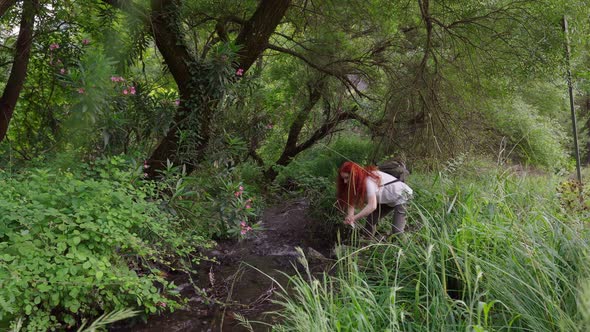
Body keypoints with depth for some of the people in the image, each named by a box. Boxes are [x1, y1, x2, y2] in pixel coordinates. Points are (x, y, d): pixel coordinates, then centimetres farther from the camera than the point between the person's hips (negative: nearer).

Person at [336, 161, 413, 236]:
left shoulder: (368, 180, -31)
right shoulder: (357, 183, -7)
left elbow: (372, 206, -41)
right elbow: (351, 203, -14)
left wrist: (354, 218, -38)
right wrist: (350, 218, -33)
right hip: (388, 201, 8)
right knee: (371, 219, 0)